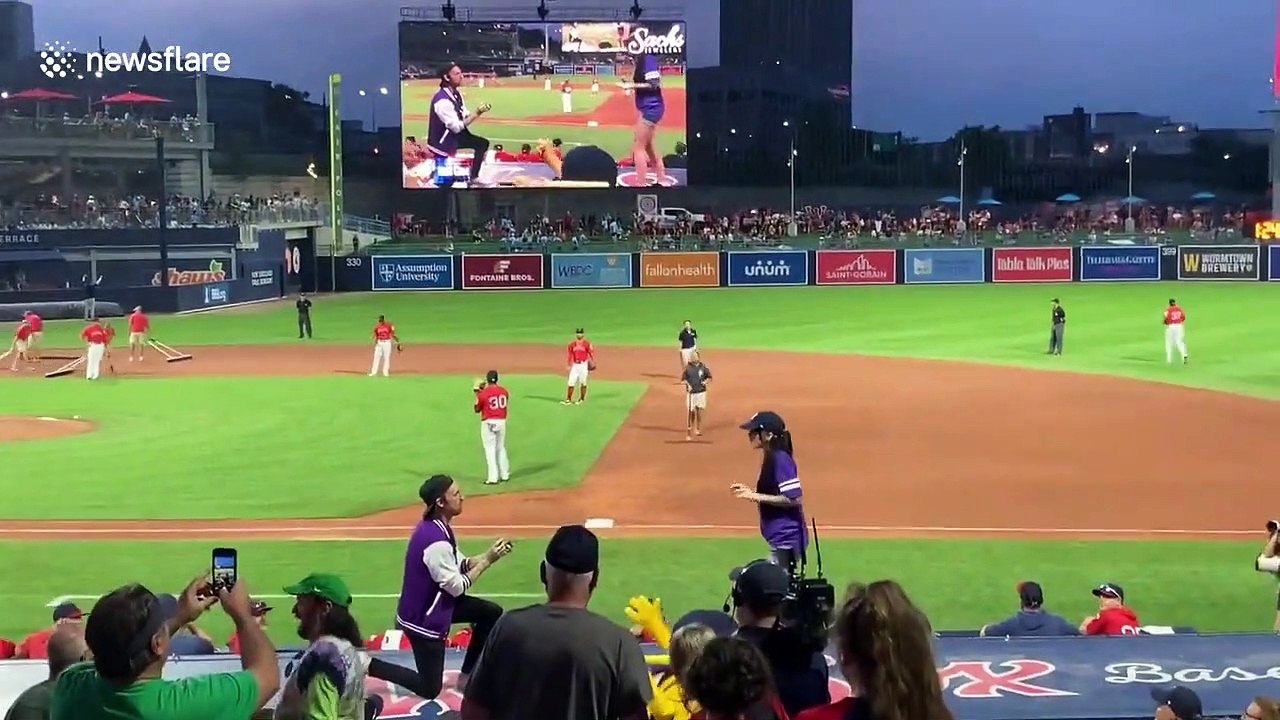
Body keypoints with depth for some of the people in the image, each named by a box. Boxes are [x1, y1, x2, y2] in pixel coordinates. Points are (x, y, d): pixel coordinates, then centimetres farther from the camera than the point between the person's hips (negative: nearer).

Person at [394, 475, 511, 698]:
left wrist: (489, 555, -7)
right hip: (422, 619, -9)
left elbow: (460, 565, 7)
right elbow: (457, 587, -22)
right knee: (429, 690, 2)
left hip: (434, 604, 9)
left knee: (491, 613, 12)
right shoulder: (436, 541, -31)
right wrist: (487, 560, -15)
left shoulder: (437, 526, -1)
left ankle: (467, 676, 19)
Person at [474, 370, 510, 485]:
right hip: (502, 422, 5)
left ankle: (493, 478, -6)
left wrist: (477, 393, 7)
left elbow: (477, 410, -1)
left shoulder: (483, 393, -12)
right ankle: (505, 475, 22)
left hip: (488, 423, -5)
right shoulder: (504, 391, 1)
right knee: (501, 448, 16)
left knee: (490, 450, -2)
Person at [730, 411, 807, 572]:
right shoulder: (770, 457, 12)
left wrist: (757, 497, -20)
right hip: (780, 537, 10)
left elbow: (793, 498, -22)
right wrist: (751, 492, 8)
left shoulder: (780, 459, -18)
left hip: (786, 537, -10)